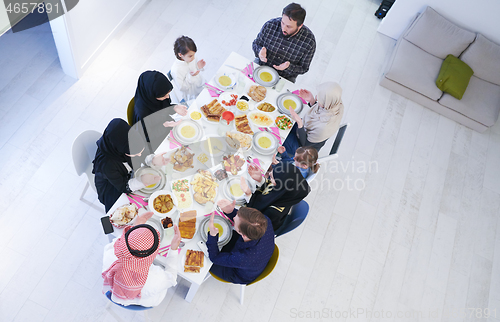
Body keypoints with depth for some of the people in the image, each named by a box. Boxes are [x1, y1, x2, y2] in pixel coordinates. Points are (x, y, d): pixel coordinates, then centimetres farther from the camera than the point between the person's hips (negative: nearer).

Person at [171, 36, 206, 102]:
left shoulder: (191, 59, -9)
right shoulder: (176, 70, -30)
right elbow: (182, 88, -22)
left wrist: (198, 67, -13)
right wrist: (190, 76, -36)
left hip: (203, 88, 7)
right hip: (193, 98, -7)